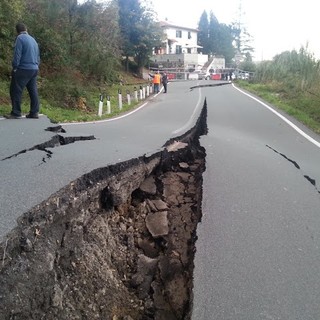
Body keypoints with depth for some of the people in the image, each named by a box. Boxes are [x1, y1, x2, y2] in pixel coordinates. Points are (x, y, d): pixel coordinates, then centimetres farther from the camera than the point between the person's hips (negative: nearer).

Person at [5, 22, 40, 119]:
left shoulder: (20, 38, -7)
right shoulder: (33, 39, 16)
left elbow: (17, 54, -12)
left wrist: (14, 67, -6)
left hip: (24, 69, -7)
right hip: (34, 69, 8)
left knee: (16, 91, -2)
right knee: (33, 91, 8)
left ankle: (16, 113, -2)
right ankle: (34, 112, 8)